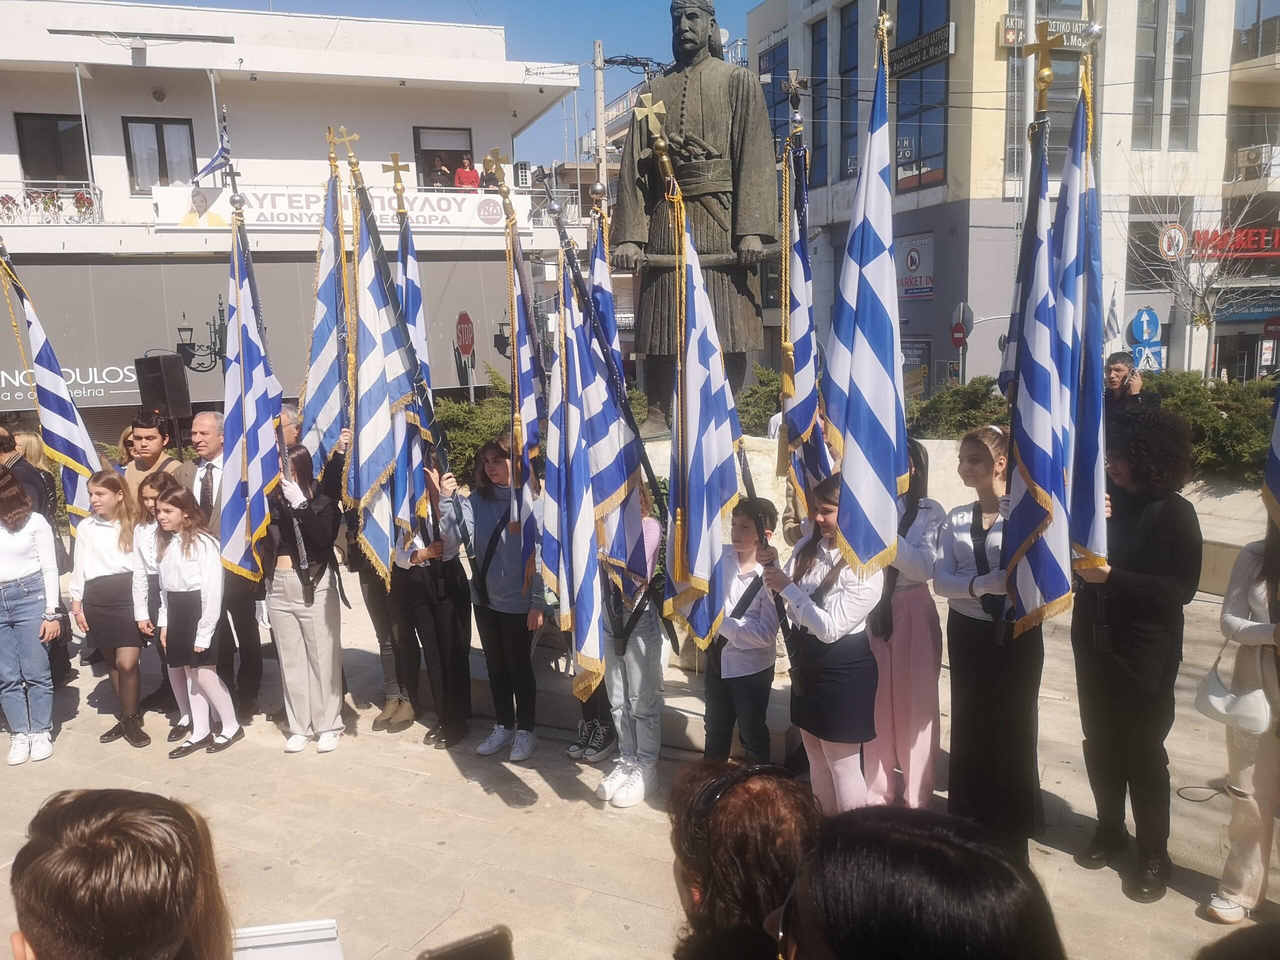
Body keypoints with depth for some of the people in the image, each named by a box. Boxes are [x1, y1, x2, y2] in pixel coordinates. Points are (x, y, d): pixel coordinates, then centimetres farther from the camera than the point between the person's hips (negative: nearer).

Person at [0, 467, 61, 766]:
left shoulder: (34, 522, -1)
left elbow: (50, 569, 0)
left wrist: (51, 613, -4)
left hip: (29, 597, -3)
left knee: (35, 671, 2)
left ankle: (41, 732, 13)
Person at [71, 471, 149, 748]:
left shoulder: (135, 525, 1)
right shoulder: (85, 527, 6)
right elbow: (79, 568, 11)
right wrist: (76, 604, 8)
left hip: (129, 597, -3)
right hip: (97, 601, 3)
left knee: (127, 663, -9)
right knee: (112, 662, 11)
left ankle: (130, 720, 9)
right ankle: (128, 717, 25)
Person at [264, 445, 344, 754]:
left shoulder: (322, 501, -4)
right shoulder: (274, 502, 4)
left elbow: (324, 537, -18)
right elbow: (266, 545, 9)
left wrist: (300, 504, -21)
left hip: (315, 586, -4)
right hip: (280, 588, 4)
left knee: (323, 657, 0)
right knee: (291, 660, 9)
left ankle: (328, 725, 12)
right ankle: (299, 726, 19)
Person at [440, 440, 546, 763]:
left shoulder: (533, 503, -14)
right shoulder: (477, 500, 1)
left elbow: (542, 555, -14)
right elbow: (452, 539, -7)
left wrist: (538, 603, -15)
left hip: (518, 602, -5)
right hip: (484, 599, 5)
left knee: (519, 667, 9)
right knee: (495, 666, 17)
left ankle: (525, 731, 25)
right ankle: (503, 727, 33)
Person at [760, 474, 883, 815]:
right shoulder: (808, 546, 1)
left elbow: (830, 628, -25)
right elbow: (786, 601, 8)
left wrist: (788, 587, -21)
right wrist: (773, 568, -9)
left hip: (842, 672, -8)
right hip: (807, 664, 8)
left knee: (842, 765, 3)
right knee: (816, 759, 19)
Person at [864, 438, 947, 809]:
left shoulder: (930, 512, -2)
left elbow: (925, 567, -14)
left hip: (913, 615, -2)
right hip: (870, 611, 2)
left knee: (914, 705, 6)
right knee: (875, 702, 9)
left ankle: (916, 798, 20)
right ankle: (876, 792, 25)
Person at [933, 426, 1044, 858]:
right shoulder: (955, 519, 6)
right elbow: (941, 579, -5)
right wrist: (982, 584, -23)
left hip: (1017, 632, -4)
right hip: (968, 632, 4)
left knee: (1012, 725, 4)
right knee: (970, 725, 10)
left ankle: (1011, 831, 22)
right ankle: (969, 823, 27)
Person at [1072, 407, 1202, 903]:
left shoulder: (1175, 514, -9)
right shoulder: (1107, 499, 3)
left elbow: (1182, 589, -12)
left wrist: (1112, 577, -21)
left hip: (1145, 654, -4)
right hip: (1094, 644, 5)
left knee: (1143, 752, 2)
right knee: (1100, 743, 13)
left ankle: (1153, 855, 17)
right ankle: (1110, 829, 32)